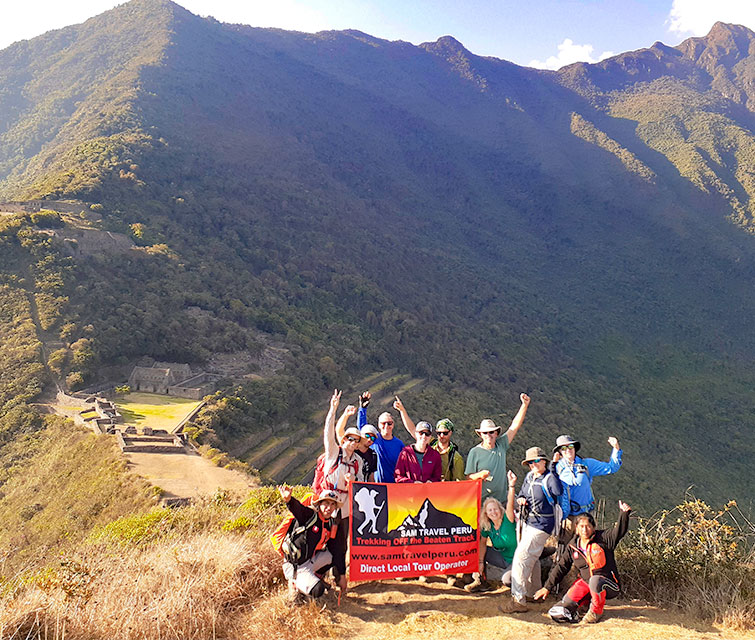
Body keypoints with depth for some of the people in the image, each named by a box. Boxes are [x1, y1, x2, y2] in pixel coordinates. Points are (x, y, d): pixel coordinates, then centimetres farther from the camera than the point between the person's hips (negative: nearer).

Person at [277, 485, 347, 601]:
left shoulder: (333, 526, 0)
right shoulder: (309, 515, -18)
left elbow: (338, 552, 5)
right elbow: (297, 508, -40)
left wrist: (342, 576, 5)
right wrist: (288, 499, -63)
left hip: (310, 561, 7)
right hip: (295, 566, -7)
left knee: (338, 553, 2)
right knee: (318, 591, -24)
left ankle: (314, 577, 14)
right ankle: (295, 584, 4)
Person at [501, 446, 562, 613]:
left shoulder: (550, 479, -14)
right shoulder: (529, 477, 8)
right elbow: (520, 495, 15)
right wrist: (520, 500, -1)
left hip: (541, 525, -8)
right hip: (527, 522, 8)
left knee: (521, 557, -14)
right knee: (531, 558, 20)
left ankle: (518, 601, -10)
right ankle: (535, 593, 37)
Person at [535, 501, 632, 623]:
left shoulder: (603, 538, -9)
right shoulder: (573, 546, 2)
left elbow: (619, 531, -25)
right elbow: (561, 567, 8)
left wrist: (624, 513, -44)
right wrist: (547, 587, 8)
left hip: (610, 585, -4)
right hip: (586, 582, 4)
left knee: (595, 581, -38)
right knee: (567, 603, -13)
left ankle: (597, 611, -9)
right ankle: (589, 598, 16)